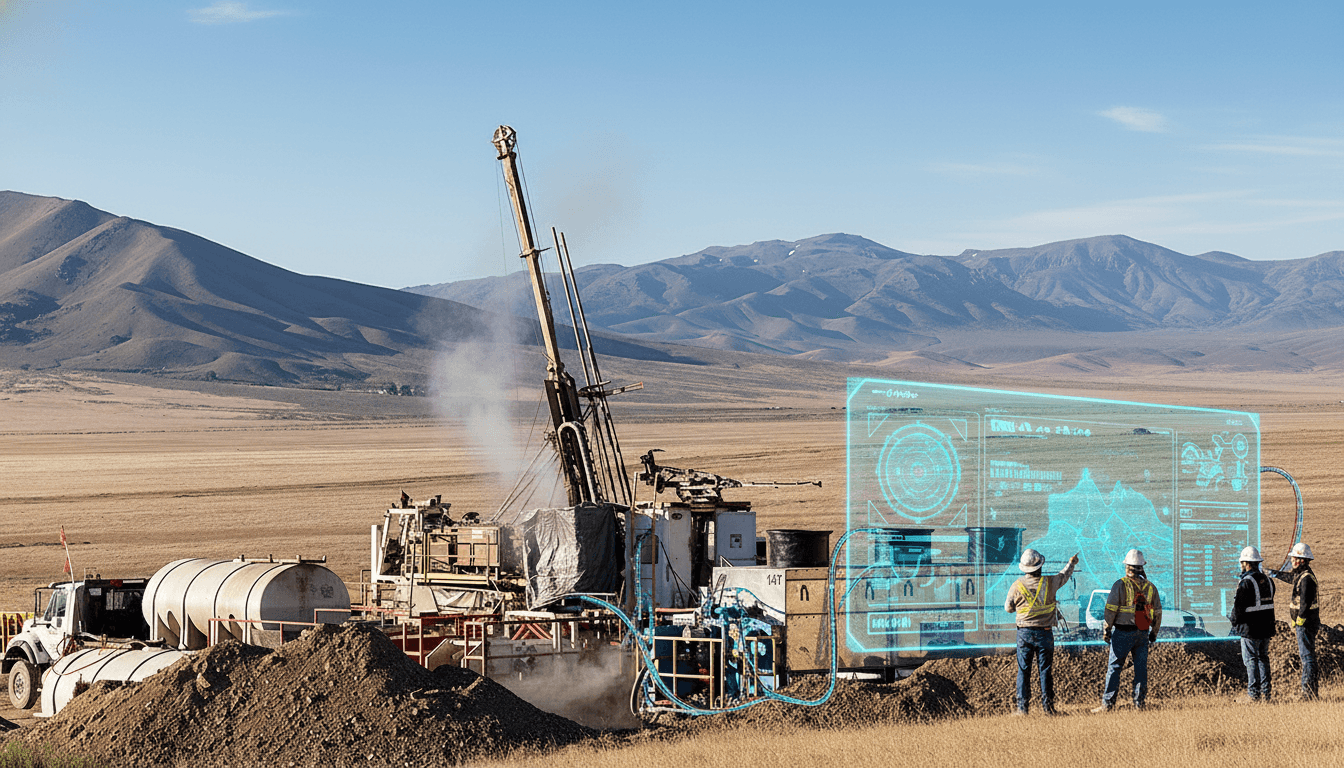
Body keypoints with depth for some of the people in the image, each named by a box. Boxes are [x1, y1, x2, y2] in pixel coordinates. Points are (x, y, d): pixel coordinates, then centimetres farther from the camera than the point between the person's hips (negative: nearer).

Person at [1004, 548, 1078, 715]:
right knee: (1045, 670, 7)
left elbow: (1008, 607, 5)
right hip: (1045, 632, 0)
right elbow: (1064, 576, 16)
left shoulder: (1017, 585, -7)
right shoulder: (1049, 583, -6)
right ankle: (1047, 705, 7)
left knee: (1023, 670, 5)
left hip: (1024, 632, 0)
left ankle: (1022, 706, 2)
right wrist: (1071, 563, 36)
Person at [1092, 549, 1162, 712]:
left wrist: (1106, 629, -3)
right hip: (1143, 633, 4)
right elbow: (1158, 612, 13)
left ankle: (1108, 703, -4)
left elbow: (1111, 609, -10)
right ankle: (1139, 702, 9)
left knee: (1114, 667, -2)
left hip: (1123, 632, -4)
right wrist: (1154, 633, 21)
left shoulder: (1120, 585, -7)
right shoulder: (1150, 587, 8)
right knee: (1141, 668, 8)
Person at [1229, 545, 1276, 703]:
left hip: (1250, 629, -7)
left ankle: (1253, 694, -4)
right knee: (1263, 659, 13)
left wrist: (1234, 623, 0)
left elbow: (1239, 606, -14)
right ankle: (1265, 694, 14)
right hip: (1266, 628, 7)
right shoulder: (1268, 580, 9)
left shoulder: (1246, 583, -16)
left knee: (1251, 660, -3)